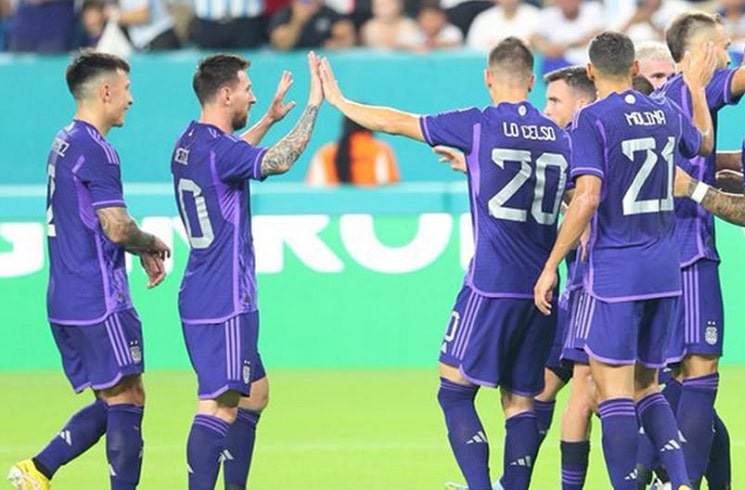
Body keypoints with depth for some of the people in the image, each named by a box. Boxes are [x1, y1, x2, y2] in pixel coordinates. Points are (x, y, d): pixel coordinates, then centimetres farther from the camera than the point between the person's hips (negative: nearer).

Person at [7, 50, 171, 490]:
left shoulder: (65, 144, 16)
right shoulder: (94, 150, -15)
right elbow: (117, 228, -20)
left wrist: (140, 251, 15)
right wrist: (152, 244, 0)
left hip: (66, 301, 10)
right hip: (100, 301, -10)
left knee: (112, 403, 13)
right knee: (127, 400, -4)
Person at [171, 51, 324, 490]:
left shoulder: (190, 144, 12)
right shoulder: (216, 149, -18)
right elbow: (281, 159, -31)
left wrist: (269, 119, 38)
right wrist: (314, 104, -23)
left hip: (201, 298, 11)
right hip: (225, 302, -11)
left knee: (255, 392, 20)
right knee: (220, 405, -14)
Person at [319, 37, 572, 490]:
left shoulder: (478, 125, -4)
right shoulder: (558, 136, 8)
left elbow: (396, 123, 6)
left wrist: (339, 101, 20)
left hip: (491, 285, -5)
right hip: (540, 286, 5)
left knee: (455, 391, 2)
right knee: (521, 401, 10)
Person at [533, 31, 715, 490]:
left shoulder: (591, 120, -10)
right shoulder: (668, 113, 8)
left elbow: (587, 198, -18)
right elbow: (704, 143, 31)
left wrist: (551, 267, -13)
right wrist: (698, 88, 47)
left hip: (615, 271, -6)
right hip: (665, 270, 6)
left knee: (615, 391, -4)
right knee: (646, 387, 15)